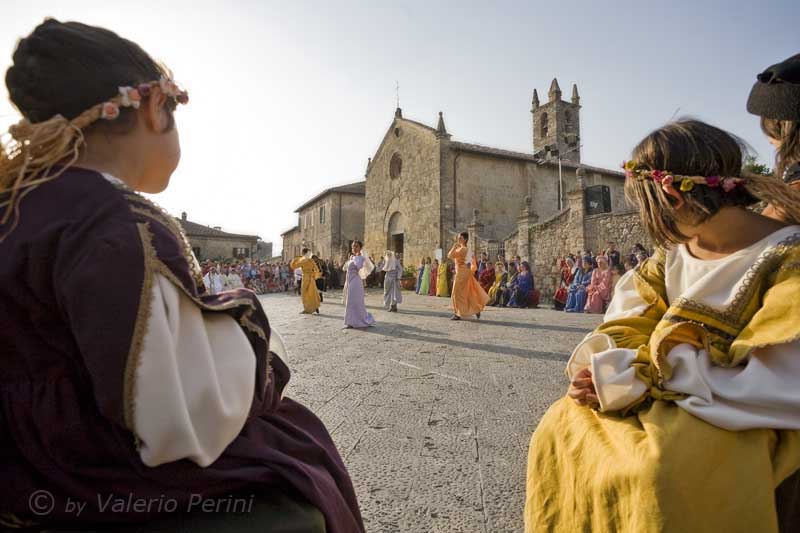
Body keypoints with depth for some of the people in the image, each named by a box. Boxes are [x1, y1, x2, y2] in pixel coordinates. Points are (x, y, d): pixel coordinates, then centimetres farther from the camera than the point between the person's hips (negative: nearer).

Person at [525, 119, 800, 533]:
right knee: (562, 429, -7)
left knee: (660, 476, -31)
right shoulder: (676, 249, 4)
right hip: (663, 395, 6)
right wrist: (607, 370, -20)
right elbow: (630, 322, 2)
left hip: (740, 418, -5)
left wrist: (633, 381, -26)